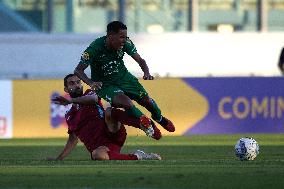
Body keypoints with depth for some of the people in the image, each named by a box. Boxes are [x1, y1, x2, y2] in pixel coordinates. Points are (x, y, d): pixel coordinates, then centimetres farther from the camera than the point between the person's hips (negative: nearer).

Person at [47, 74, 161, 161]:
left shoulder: (89, 94, 13)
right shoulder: (69, 116, 26)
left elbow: (93, 98, -13)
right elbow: (73, 140, 34)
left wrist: (70, 101, -24)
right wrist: (58, 159, 27)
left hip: (113, 134, -2)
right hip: (99, 145, 2)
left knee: (109, 112, -34)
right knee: (97, 155, -39)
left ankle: (144, 123, -51)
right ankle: (136, 157, -34)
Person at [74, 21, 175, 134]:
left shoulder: (125, 43, -17)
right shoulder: (95, 48, -28)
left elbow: (140, 60, -6)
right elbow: (78, 70, -22)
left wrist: (147, 73, -27)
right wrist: (91, 83, -39)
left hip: (124, 77, 4)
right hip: (105, 84, -4)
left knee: (146, 100, 1)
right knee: (126, 102, -28)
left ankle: (159, 119, 36)